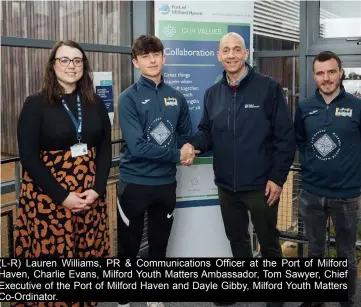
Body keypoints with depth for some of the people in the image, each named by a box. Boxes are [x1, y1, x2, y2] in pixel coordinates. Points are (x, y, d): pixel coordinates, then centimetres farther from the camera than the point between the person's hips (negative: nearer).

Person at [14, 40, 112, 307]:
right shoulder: (36, 104, -4)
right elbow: (28, 157, -9)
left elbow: (105, 150, 8)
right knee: (51, 255, 0)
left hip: (90, 197, 4)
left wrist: (96, 189, -7)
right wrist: (62, 196, -15)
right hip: (48, 198, -3)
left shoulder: (96, 104, 7)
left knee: (89, 254, 7)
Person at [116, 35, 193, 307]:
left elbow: (186, 137, 12)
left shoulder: (177, 98, 3)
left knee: (159, 247, 18)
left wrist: (188, 150, -11)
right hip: (134, 183, -4)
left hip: (166, 182, 4)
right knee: (129, 249, 10)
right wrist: (177, 154, -16)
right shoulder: (129, 98, -11)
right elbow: (137, 146, -21)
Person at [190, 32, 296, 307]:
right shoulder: (212, 93, 6)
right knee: (237, 239, 21)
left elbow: (286, 135, -10)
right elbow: (206, 132, 9)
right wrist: (193, 145, -13)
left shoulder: (269, 88, -10)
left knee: (268, 242, 12)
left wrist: (278, 177, -13)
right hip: (226, 185, 5)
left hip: (261, 185, -4)